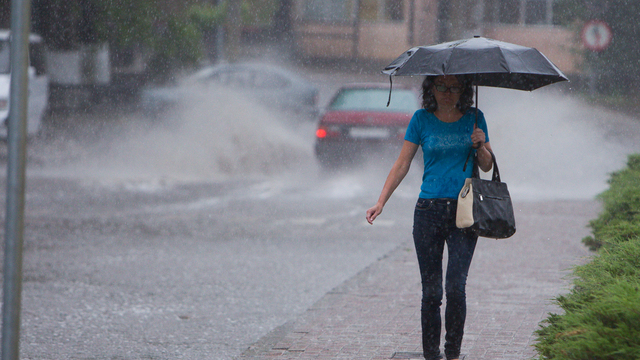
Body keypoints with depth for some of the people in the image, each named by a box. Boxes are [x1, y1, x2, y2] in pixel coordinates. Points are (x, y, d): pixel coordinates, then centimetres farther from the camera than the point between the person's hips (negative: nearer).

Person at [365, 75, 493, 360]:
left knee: (456, 286, -12)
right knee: (431, 290, 1)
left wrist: (480, 146, -10)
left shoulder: (473, 118, 7)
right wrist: (381, 202, -3)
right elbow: (402, 164, 5)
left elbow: (487, 166, 12)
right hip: (429, 210, 0)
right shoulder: (422, 119, 4)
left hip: (464, 211, 0)